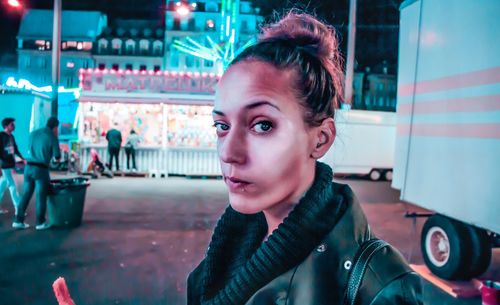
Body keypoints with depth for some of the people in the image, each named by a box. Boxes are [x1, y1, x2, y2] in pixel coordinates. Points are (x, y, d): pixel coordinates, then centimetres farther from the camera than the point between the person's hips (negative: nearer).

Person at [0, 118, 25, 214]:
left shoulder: (11, 137, 11)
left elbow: (16, 149, 20)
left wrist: (23, 159, 15)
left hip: (10, 165, 8)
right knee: (13, 186, -6)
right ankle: (18, 208, -1)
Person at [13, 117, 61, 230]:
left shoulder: (33, 133, 11)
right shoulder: (52, 137, -6)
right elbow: (57, 157, -2)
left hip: (28, 167, 6)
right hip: (41, 170, -5)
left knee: (26, 195, 12)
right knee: (41, 197, 5)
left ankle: (18, 221, 14)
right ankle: (40, 222, 11)